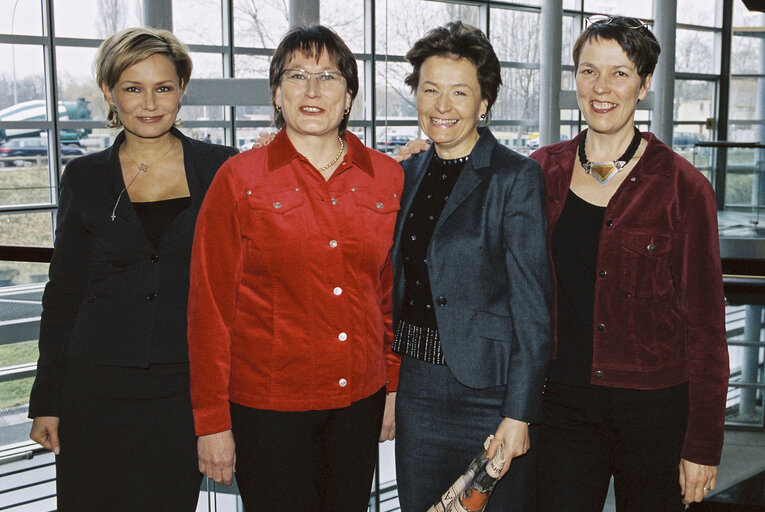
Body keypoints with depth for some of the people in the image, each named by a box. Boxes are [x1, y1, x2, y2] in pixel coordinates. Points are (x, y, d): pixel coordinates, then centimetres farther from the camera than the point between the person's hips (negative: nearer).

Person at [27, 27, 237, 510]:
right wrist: (47, 400, 5)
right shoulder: (86, 177, 4)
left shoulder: (219, 168, 1)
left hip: (189, 387, 0)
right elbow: (63, 292, 7)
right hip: (99, 389, 1)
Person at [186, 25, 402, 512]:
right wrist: (212, 420, -6)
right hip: (268, 406, -3)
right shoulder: (239, 179, -6)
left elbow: (392, 292, 11)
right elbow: (210, 307, -5)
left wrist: (394, 385, 10)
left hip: (360, 399, 3)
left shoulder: (388, 177, 3)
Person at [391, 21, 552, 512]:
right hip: (417, 388, 5)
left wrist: (519, 413, -15)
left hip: (488, 392, -5)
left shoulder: (517, 177, -9)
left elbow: (533, 303, -12)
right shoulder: (408, 173, 8)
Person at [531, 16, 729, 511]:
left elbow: (706, 325, -6)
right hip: (563, 402, 3)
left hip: (653, 408, -2)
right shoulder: (544, 171, 2)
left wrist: (703, 446, -7)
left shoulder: (682, 186, -8)